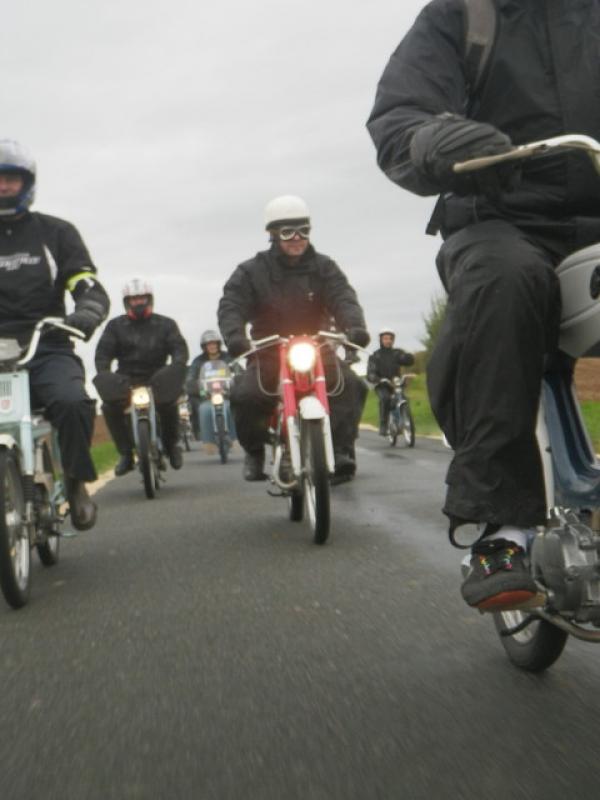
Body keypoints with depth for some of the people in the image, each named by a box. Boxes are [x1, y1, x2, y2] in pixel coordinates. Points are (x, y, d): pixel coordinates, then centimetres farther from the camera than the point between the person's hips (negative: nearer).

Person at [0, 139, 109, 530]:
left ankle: (76, 484, -6)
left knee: (74, 403, -32)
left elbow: (91, 288, 3)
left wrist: (87, 312, -21)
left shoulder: (56, 232, 12)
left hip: (47, 350, -1)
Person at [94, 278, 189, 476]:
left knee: (168, 402, -31)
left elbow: (179, 348, -1)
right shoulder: (116, 326, 13)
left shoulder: (165, 324, 12)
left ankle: (171, 444, -3)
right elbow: (103, 351, 3)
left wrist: (176, 367, -24)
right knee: (109, 406, -27)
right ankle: (125, 453, -13)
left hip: (157, 378, -1)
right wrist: (103, 374, -18)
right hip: (126, 380, 1)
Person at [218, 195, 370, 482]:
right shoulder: (251, 272, 1)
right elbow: (231, 306, -12)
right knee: (244, 395, -27)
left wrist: (354, 326, -33)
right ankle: (254, 452, -1)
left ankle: (342, 451, -25)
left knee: (347, 383, -29)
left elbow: (343, 298, -10)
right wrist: (234, 336, -35)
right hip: (268, 354, -1)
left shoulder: (323, 267, 6)